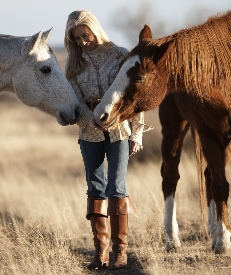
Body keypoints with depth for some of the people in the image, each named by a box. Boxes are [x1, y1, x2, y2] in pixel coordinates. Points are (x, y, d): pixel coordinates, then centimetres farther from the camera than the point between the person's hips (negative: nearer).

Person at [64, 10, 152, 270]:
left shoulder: (120, 56, -6)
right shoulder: (74, 64, 2)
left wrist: (136, 134, -6)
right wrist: (95, 121, -21)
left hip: (119, 131, -3)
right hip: (90, 133, 3)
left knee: (116, 188, -9)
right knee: (96, 189, 5)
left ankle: (120, 249, -2)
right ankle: (101, 249, 10)